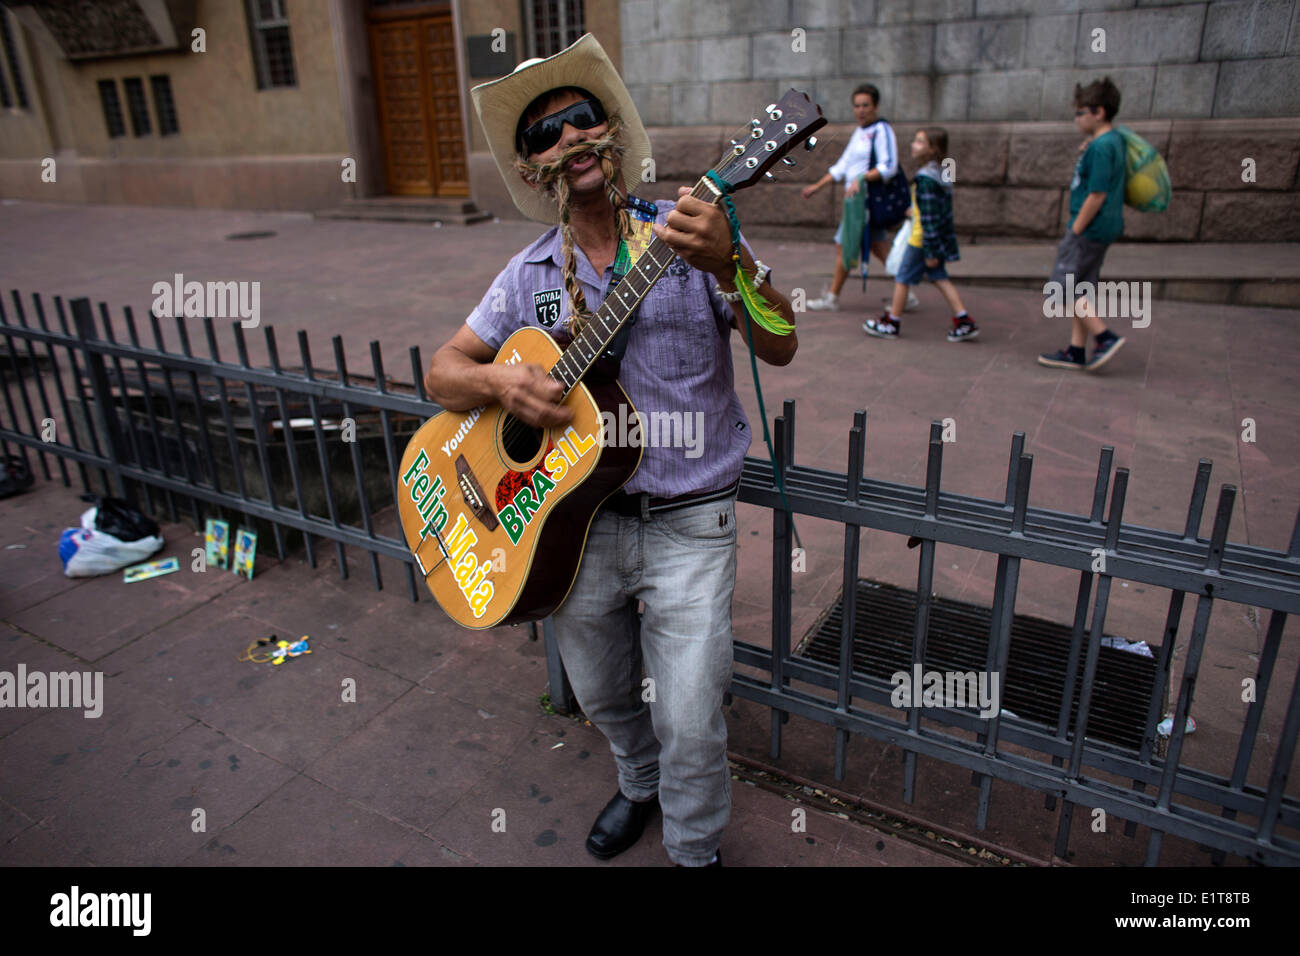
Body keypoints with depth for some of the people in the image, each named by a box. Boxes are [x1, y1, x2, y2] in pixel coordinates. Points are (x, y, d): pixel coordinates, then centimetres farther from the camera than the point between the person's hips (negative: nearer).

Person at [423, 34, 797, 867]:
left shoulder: (688, 234, -5)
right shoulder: (530, 275, 3)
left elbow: (779, 347, -14)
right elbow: (442, 373, 5)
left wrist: (728, 263, -32)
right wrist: (499, 381, -17)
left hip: (687, 524, -3)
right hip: (578, 520, 4)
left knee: (688, 724, -5)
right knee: (601, 696, 21)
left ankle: (697, 850, 26)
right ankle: (641, 785, 53)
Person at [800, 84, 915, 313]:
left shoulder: (882, 130, -11)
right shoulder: (859, 132, 17)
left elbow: (889, 167, -20)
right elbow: (843, 166, 23)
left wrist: (861, 179, -30)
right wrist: (816, 187, 20)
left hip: (866, 201, -9)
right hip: (857, 199, 9)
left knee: (845, 247, -4)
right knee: (879, 249, 10)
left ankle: (832, 298, 6)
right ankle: (906, 295, 13)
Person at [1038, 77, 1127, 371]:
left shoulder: (1100, 147, -18)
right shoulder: (1114, 140, 13)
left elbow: (1097, 195, -21)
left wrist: (1075, 231, -14)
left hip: (1091, 228, -10)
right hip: (1103, 228, 10)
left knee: (1063, 287, -5)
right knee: (1080, 290, 13)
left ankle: (1106, 337, -4)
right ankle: (1076, 352, 18)